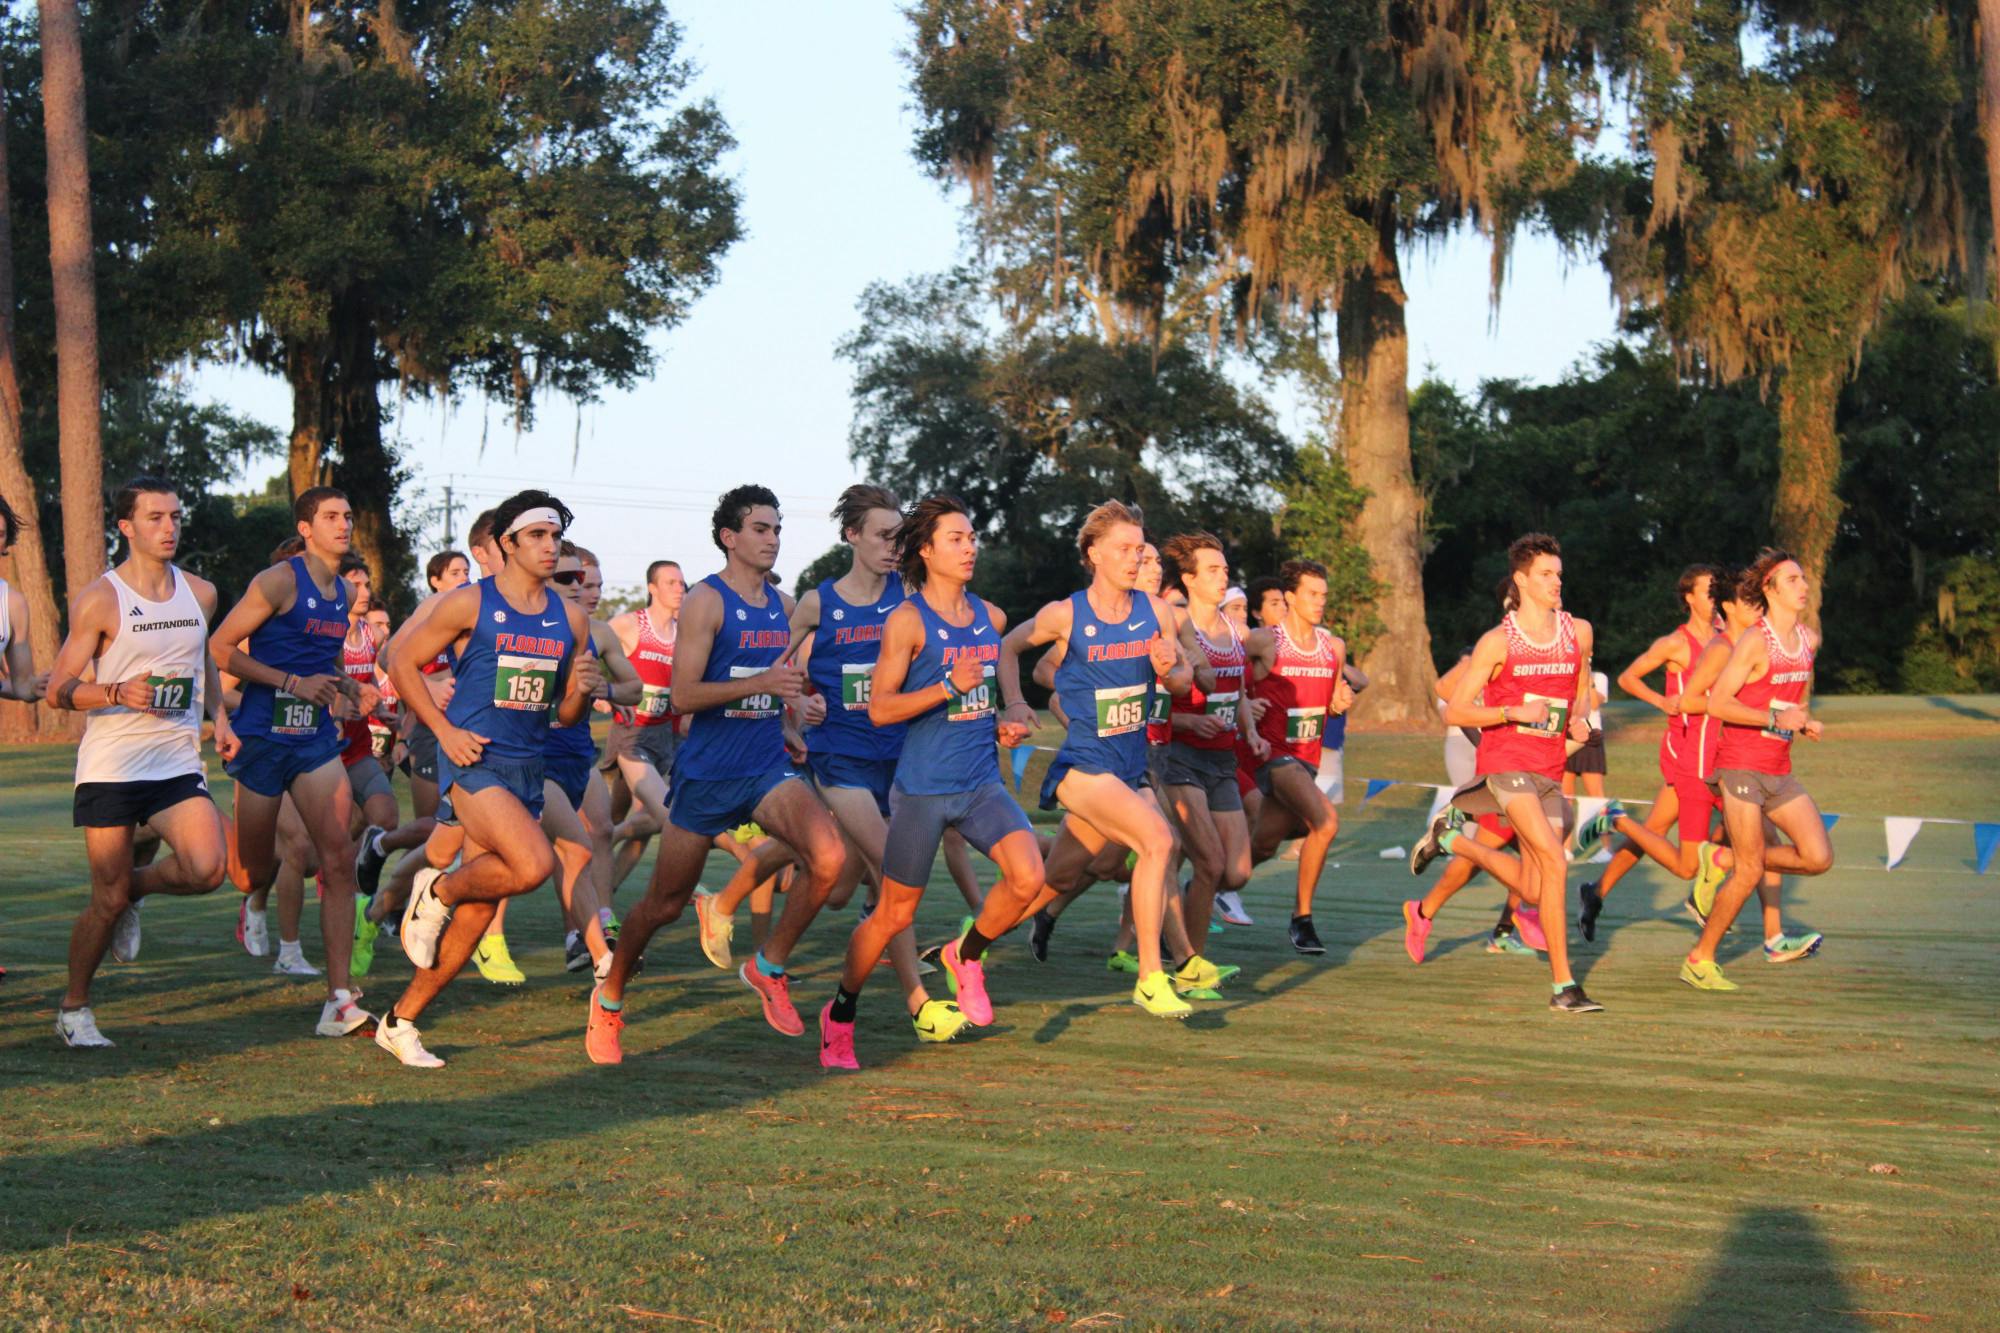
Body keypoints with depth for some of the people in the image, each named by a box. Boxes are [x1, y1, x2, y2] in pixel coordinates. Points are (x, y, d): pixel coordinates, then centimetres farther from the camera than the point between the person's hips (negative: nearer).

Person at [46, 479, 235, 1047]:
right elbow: (59, 690, -5)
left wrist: (219, 717, 16)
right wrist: (119, 693, -22)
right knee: (107, 901, -2)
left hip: (177, 763, 4)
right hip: (110, 765, -4)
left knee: (207, 868, -19)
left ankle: (135, 889, 14)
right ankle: (74, 1009, 19)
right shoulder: (99, 599, -6)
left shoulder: (200, 593, 9)